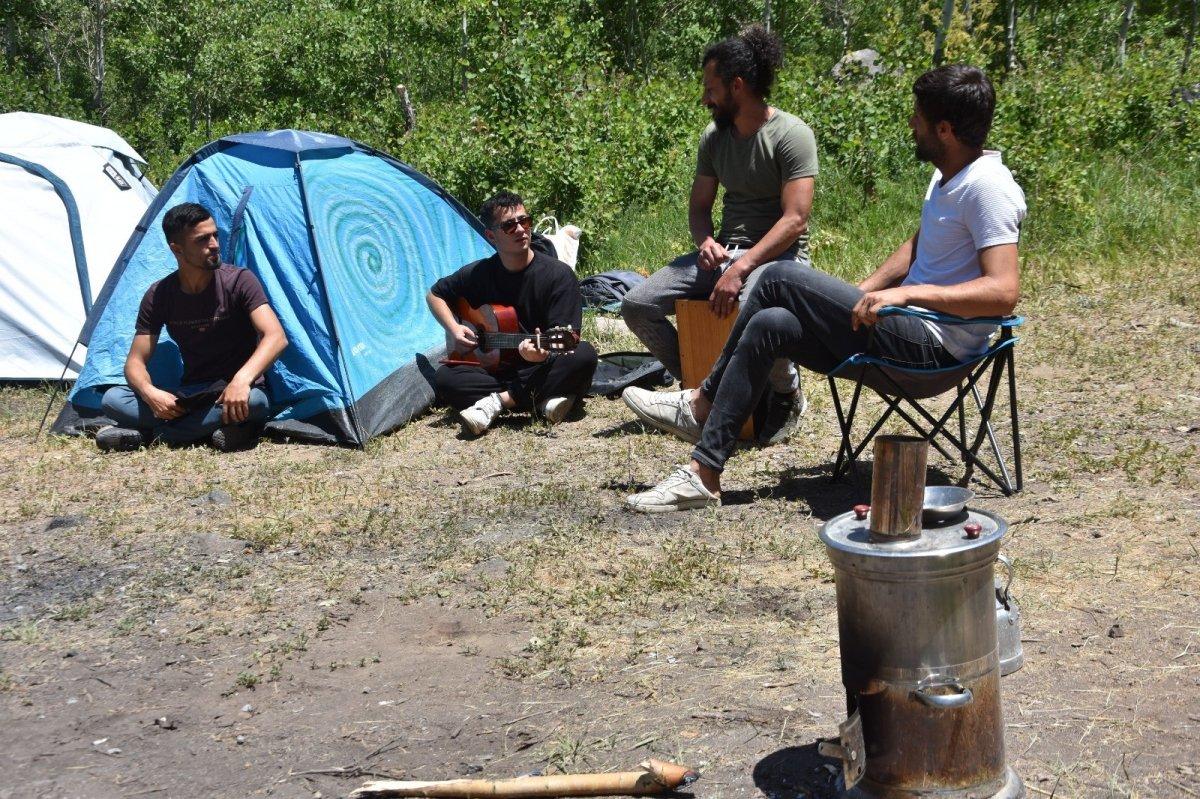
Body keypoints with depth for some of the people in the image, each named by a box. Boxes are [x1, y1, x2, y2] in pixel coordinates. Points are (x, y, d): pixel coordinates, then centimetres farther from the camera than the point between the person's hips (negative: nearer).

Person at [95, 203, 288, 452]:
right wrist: (149, 392, -26)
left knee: (254, 401, -39)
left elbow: (276, 337, -24)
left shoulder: (239, 281, -12)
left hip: (237, 392, -3)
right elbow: (136, 360, -1)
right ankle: (219, 425, -27)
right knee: (112, 399, -18)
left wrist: (242, 380, -42)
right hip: (188, 397, 3)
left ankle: (149, 434, -26)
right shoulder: (158, 296, -2)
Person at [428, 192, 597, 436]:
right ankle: (541, 400, -27)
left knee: (584, 355, -33)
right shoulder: (478, 274, 2)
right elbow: (435, 295, 19)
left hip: (543, 370, -2)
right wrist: (454, 329, 0)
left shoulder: (558, 275, -10)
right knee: (444, 378, -23)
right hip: (493, 370, 2)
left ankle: (499, 400, -25)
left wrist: (544, 353, -41)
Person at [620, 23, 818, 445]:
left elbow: (795, 219, -19)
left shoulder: (791, 134, -12)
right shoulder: (714, 136, 9)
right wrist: (705, 242, -8)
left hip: (777, 255, -7)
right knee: (636, 306, -9)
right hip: (724, 250, 7)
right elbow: (699, 205, 16)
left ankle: (787, 395, -10)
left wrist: (741, 268, -28)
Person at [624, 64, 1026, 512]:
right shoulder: (947, 176, 14)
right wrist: (856, 299, 12)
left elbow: (1004, 291, -26)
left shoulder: (987, 188, -16)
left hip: (935, 346, -10)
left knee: (782, 278, -13)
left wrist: (906, 292, -31)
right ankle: (704, 473, -1)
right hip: (911, 328, 10)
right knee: (770, 325, -2)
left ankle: (703, 404, 0)